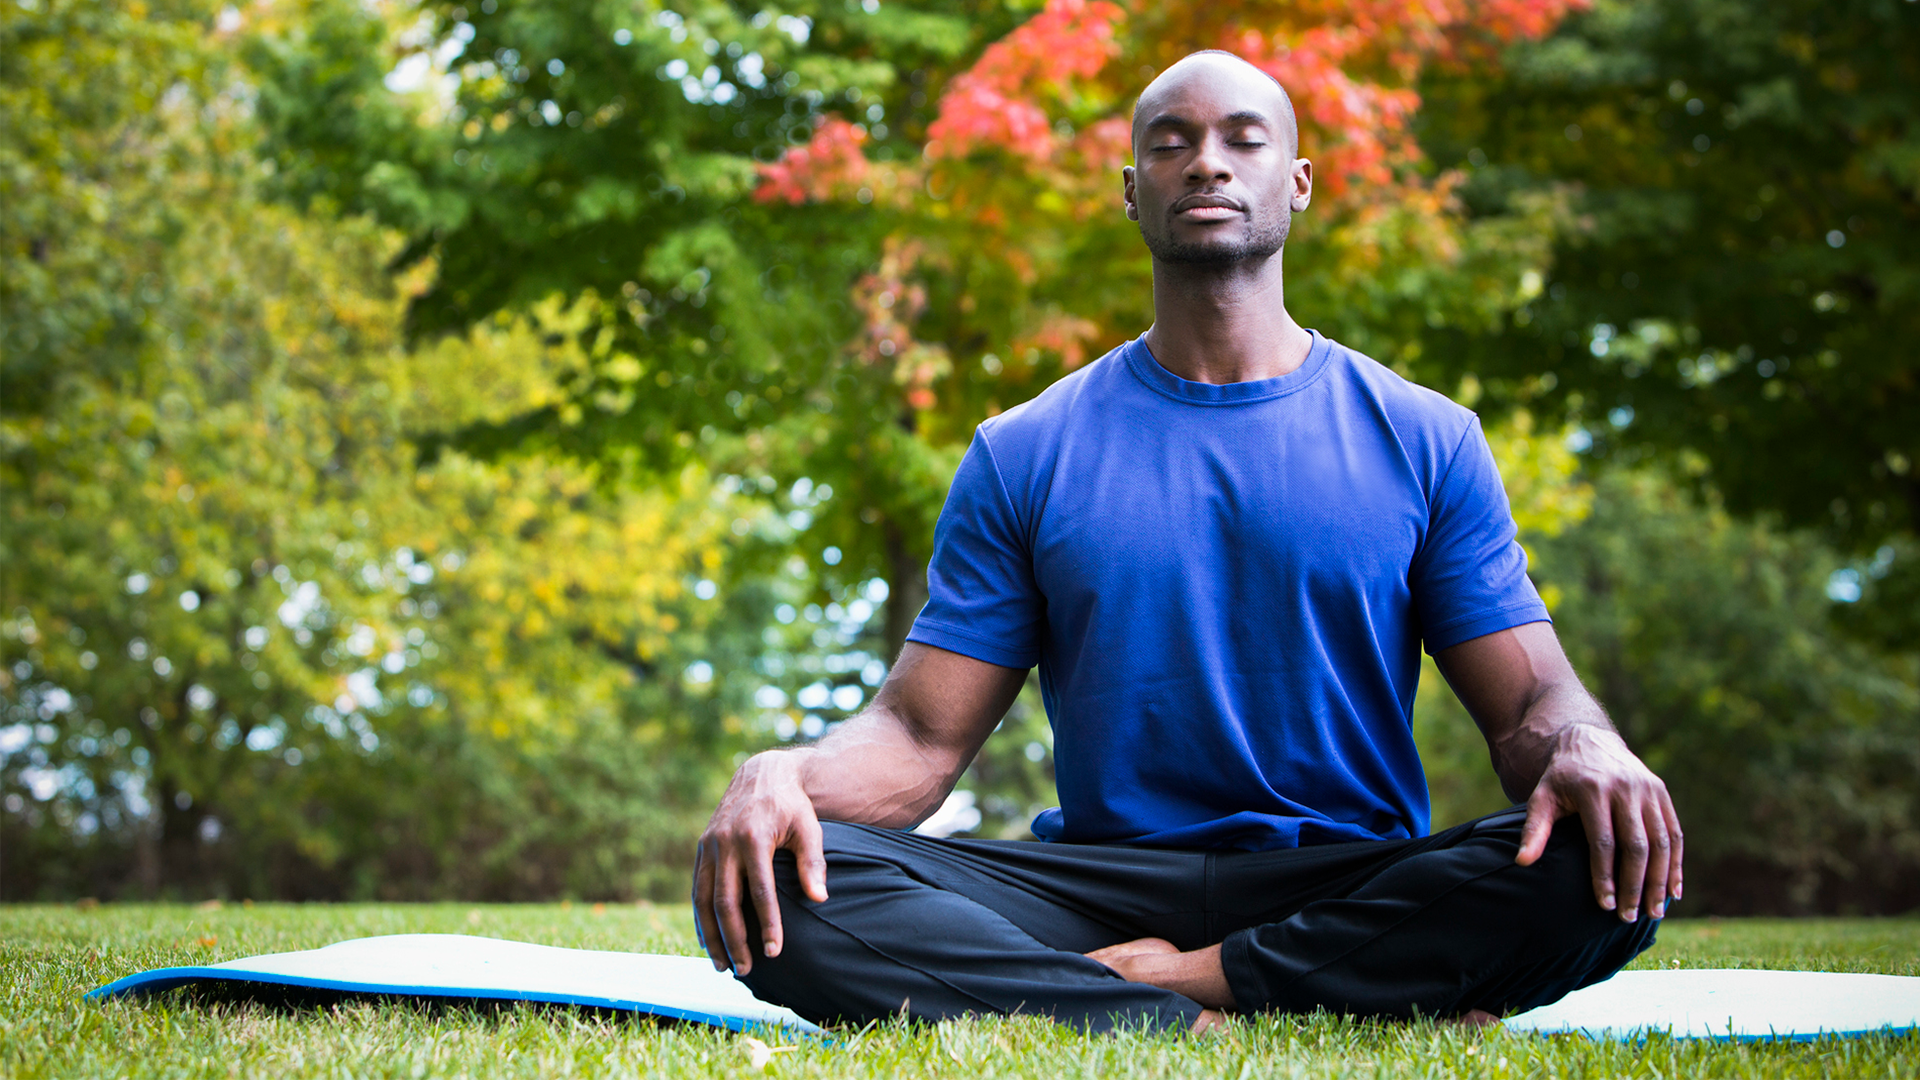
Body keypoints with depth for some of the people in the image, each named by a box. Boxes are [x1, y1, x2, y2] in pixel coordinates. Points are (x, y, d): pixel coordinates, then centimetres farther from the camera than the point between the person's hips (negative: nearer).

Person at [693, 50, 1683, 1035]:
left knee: (1602, 871, -32)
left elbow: (1529, 704, 4)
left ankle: (1159, 975, -25)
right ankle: (1199, 1026, -29)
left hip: (1356, 884, 0)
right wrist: (780, 773, -20)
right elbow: (920, 737, 4)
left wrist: (1585, 748, -22)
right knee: (785, 890, -26)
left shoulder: (1425, 440, 9)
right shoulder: (1023, 456, 10)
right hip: (1102, 879, 0)